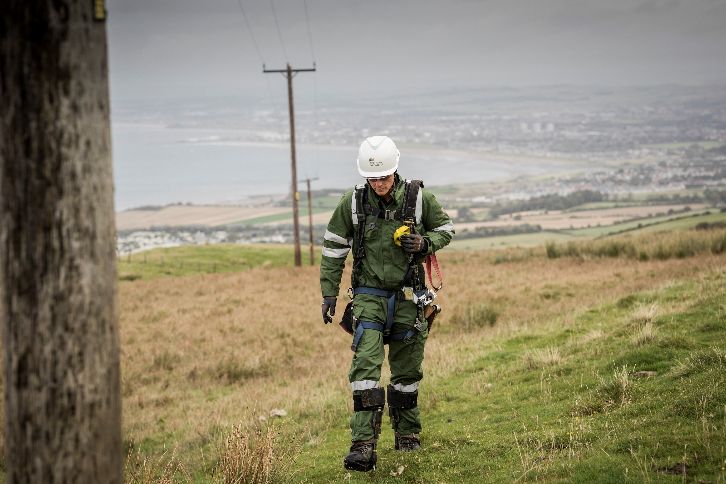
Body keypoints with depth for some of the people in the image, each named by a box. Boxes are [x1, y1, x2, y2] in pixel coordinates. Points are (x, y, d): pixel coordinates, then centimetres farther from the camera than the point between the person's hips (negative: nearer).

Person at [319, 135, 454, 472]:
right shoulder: (353, 203, -5)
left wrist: (425, 243, -12)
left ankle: (407, 434, 31)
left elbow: (445, 228, 10)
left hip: (408, 298, 1)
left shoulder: (419, 198, -5)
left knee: (407, 371, 11)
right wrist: (329, 294, 3)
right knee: (365, 368, -16)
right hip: (369, 296, -1)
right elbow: (333, 248, 5)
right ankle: (363, 446, -20)